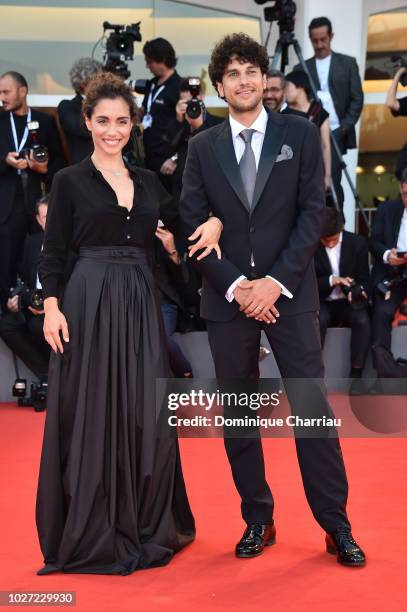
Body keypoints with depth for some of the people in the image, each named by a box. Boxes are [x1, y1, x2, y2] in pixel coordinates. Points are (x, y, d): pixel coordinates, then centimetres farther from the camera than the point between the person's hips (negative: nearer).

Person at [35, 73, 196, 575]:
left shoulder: (149, 182, 13)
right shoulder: (70, 181, 1)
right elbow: (52, 254, -2)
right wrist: (52, 306, -15)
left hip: (141, 304, 4)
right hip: (89, 304, -4)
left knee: (147, 414, 5)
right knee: (92, 414, 0)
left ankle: (148, 525, 20)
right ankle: (90, 532, 12)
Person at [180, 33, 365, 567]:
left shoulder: (300, 134, 3)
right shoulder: (203, 147, 7)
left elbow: (313, 213, -2)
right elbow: (193, 224, 2)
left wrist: (275, 280, -12)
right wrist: (234, 286, -10)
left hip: (289, 294, -2)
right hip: (228, 297, 2)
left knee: (313, 409, -4)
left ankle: (337, 526, 6)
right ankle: (258, 520, 19)